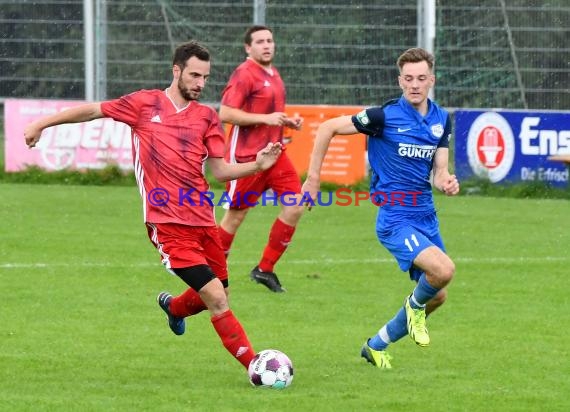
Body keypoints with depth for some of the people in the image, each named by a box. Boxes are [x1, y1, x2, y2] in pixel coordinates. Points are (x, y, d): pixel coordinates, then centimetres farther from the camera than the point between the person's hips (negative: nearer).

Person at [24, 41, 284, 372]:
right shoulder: (145, 103, 2)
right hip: (168, 224, -5)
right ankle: (253, 364, -6)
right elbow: (94, 110, 12)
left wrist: (257, 165, -7)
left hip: (202, 221, 5)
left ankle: (173, 307, 46)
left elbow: (220, 170, 9)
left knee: (216, 297, 12)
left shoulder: (207, 117, 11)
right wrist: (42, 123, 12)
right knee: (216, 298, -14)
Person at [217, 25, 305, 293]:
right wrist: (265, 118, -23)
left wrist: (288, 121, 10)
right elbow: (225, 113, -20)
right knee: (235, 216, 1)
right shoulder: (244, 75, -12)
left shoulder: (273, 74, 15)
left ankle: (265, 269, 6)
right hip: (247, 156, -8)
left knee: (295, 206, -5)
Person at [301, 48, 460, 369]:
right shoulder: (385, 116, -12)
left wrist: (448, 183, -18)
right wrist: (313, 178, -4)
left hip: (426, 217, 7)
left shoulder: (442, 120, 6)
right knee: (444, 269, -28)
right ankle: (415, 305, 7)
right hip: (395, 219, -7)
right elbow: (329, 128, -5)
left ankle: (377, 345, 30)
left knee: (437, 296, 11)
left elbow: (439, 171, 6)